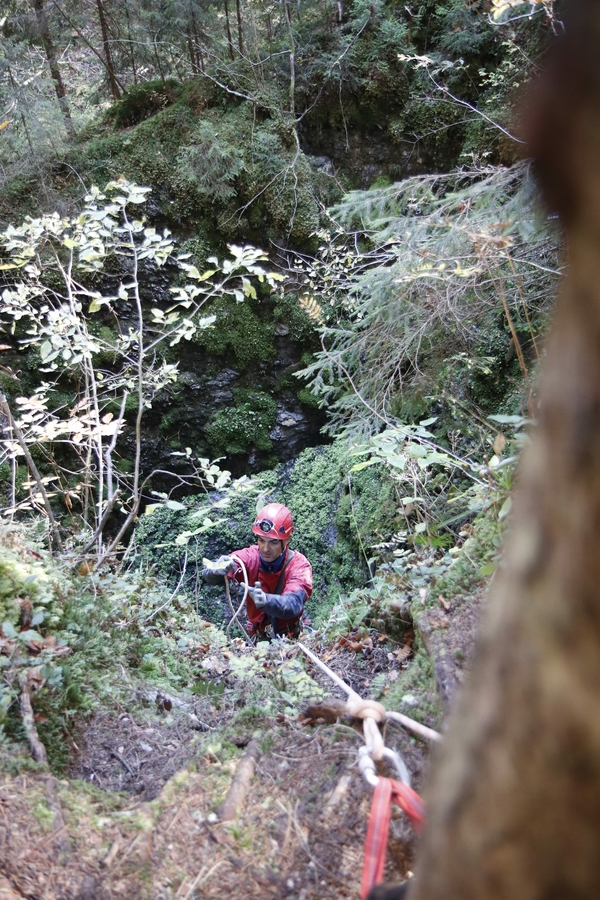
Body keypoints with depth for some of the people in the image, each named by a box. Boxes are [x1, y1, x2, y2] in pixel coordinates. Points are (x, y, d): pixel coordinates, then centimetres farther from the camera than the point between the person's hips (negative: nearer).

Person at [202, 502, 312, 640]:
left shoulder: (299, 565, -16)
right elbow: (209, 573, -24)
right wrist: (215, 570, -47)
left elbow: (293, 604, -32)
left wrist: (266, 601, -51)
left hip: (289, 639, -1)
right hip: (257, 637, 1)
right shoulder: (250, 556, -13)